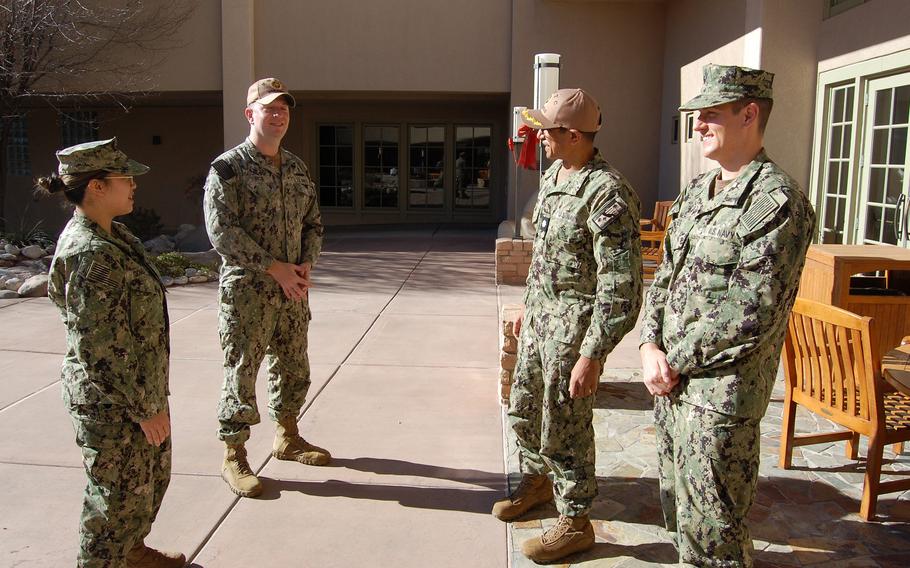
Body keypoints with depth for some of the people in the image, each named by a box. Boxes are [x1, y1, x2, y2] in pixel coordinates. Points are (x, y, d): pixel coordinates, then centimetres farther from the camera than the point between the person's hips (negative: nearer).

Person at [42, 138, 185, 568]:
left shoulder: (111, 236, 6)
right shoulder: (91, 254, -25)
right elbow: (103, 347, -24)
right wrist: (144, 408, -17)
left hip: (142, 389, 10)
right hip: (112, 403, -10)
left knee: (152, 475, 25)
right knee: (119, 492, 8)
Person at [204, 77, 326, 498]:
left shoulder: (298, 168, 11)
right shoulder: (228, 167, -8)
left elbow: (313, 223, 16)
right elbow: (221, 231, -16)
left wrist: (306, 265, -3)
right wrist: (274, 267, -18)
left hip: (293, 289, 7)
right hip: (246, 292, -6)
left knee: (293, 368, 16)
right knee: (241, 373, 1)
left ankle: (287, 438, 35)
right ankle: (233, 457, 15)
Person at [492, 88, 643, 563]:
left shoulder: (608, 194, -23)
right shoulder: (552, 177, 6)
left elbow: (621, 287, -24)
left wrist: (592, 355, -24)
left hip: (574, 322, -9)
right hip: (540, 314, 9)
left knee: (563, 428, 3)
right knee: (523, 408, 21)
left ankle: (575, 523, 23)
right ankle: (537, 481, 45)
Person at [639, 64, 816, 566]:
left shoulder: (777, 201, -16)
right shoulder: (696, 191, 11)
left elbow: (752, 314, -21)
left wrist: (676, 361, -13)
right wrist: (650, 346, -2)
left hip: (720, 392, -8)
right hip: (670, 382, 8)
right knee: (678, 506, 22)